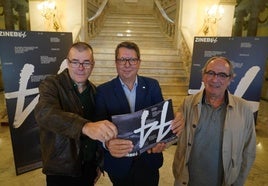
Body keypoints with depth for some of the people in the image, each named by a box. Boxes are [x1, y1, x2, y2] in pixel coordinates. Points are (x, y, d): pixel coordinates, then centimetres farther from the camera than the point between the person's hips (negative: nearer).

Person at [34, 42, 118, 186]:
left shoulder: (94, 90, 1)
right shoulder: (51, 84, -13)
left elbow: (98, 127, 7)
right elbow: (44, 113, -33)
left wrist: (99, 163, 10)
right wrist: (85, 126, -49)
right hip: (61, 170, -4)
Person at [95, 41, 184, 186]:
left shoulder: (152, 85, -4)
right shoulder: (103, 91, -10)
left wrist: (176, 122, -30)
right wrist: (107, 143, -37)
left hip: (149, 159, 2)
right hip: (119, 162, -1)